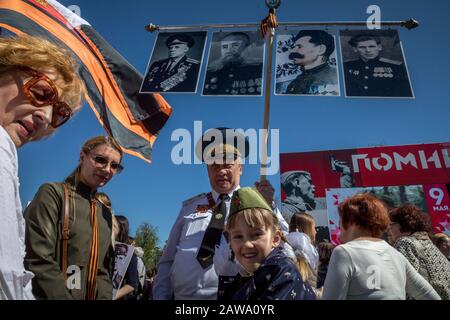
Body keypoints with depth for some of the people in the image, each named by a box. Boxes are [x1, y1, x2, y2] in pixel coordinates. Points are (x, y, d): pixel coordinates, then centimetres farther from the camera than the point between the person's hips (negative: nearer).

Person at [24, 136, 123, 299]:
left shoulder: (105, 214, 11)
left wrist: (103, 297, -6)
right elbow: (38, 262, -17)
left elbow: (104, 269, 10)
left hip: (92, 296, 6)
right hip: (49, 295, -6)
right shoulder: (53, 193, -8)